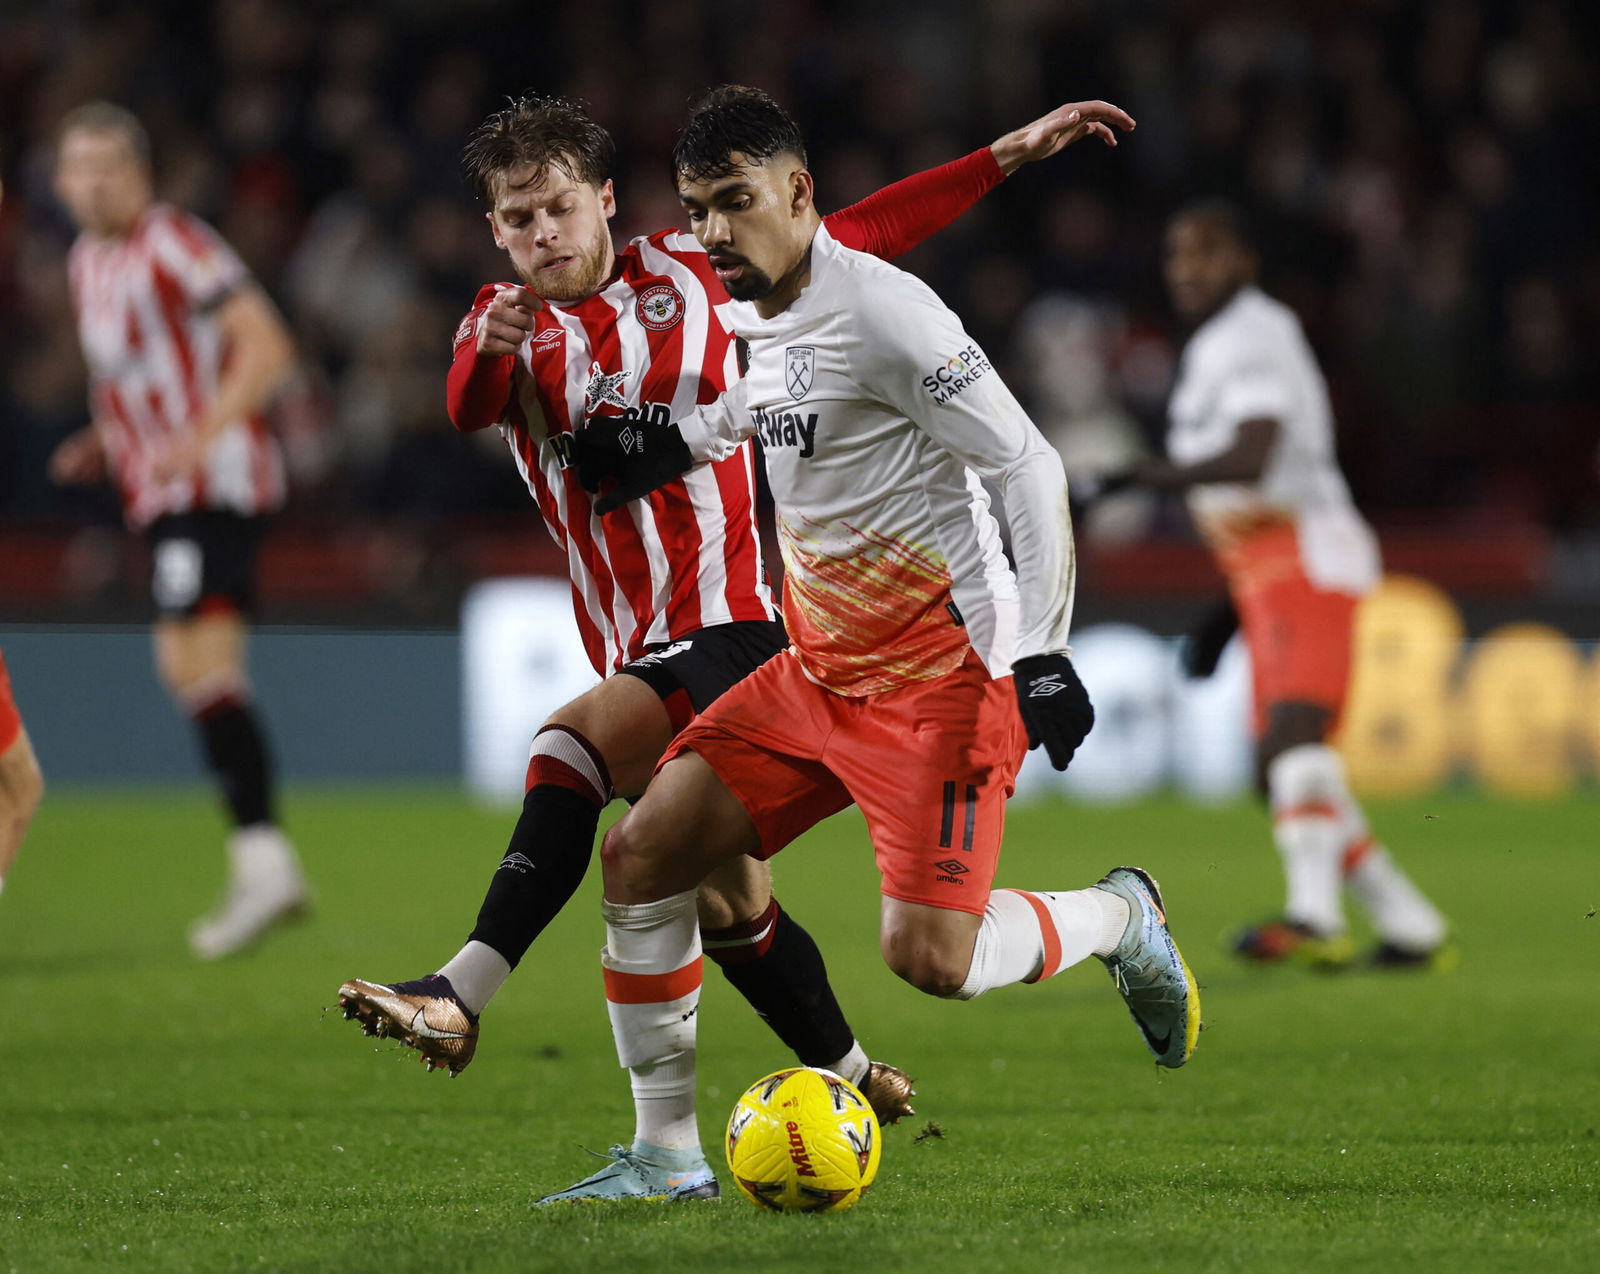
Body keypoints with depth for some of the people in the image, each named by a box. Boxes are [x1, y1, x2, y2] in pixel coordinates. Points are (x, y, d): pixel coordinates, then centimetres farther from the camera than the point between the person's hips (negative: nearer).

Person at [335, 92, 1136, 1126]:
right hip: (636, 653, 5)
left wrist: (1005, 156, 7)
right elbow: (469, 410, -16)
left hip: (728, 623, -5)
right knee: (721, 896, 10)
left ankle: (463, 995, -39)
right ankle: (853, 1078, 26)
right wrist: (492, 350, -41)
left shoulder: (685, 273, 3)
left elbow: (863, 235, 12)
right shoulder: (507, 323, 7)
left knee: (573, 743, -30)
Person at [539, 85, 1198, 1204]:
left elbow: (1031, 469, -17)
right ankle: (666, 1156, 8)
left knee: (929, 955, -20)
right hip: (818, 671, 9)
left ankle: (1119, 918, 11)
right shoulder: (757, 321, 9)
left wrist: (1042, 656, -21)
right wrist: (671, 447, 26)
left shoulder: (882, 312, -18)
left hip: (940, 675, -9)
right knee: (641, 859, 0)